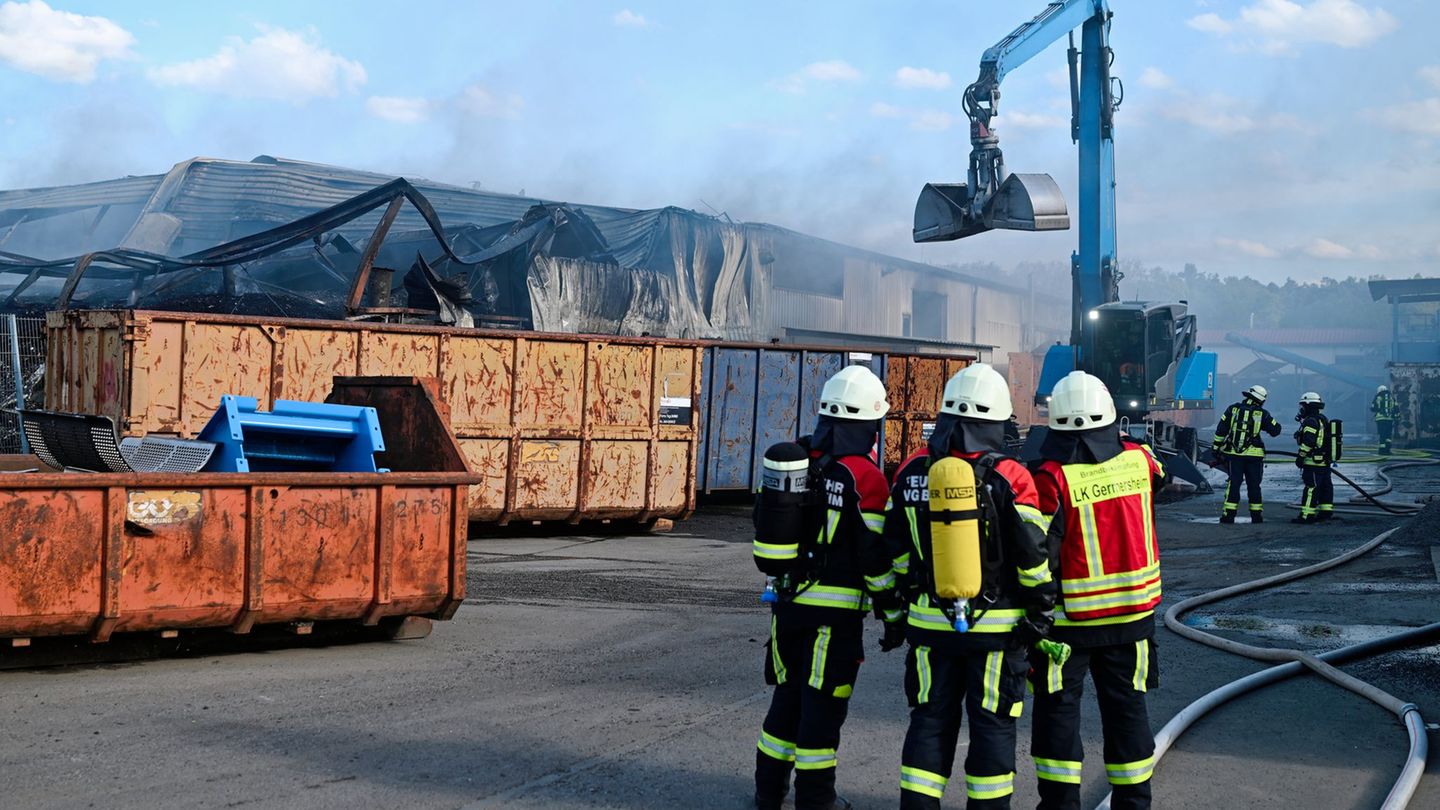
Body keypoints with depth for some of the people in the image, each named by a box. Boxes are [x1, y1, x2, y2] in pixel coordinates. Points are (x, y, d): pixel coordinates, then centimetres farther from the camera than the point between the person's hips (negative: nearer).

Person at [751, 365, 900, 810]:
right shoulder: (864, 477, -14)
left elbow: (766, 532, 13)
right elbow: (874, 555, -14)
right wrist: (894, 611, -4)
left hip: (787, 600, 6)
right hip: (835, 608, -6)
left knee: (788, 693, 18)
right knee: (823, 702, 3)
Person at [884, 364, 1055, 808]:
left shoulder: (913, 472, -1)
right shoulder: (1010, 479, -13)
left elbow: (897, 550, 8)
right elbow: (1032, 556, -10)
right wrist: (1040, 611, 1)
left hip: (930, 622, 3)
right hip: (997, 626, -3)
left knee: (930, 719, 12)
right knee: (992, 723, 8)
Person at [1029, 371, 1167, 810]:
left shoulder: (1052, 478, -18)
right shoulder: (1140, 460, -5)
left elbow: (1039, 554, -16)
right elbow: (1158, 480, 21)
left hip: (1070, 617, -4)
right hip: (1133, 611, 4)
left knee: (1057, 708, 9)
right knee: (1127, 707, 14)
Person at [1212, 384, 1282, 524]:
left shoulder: (1233, 409, 2)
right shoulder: (1262, 414, -2)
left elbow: (1220, 430, 3)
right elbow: (1275, 430, 5)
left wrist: (1216, 448, 9)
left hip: (1233, 454, 1)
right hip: (1254, 455, -1)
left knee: (1234, 483, 3)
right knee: (1254, 485, 9)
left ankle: (1229, 514, -2)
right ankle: (1256, 515, 13)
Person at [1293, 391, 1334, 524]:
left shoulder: (1310, 421, -16)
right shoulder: (1323, 420, 17)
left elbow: (1308, 442, -21)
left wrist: (1301, 456, -18)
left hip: (1313, 462, -10)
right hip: (1325, 461, 10)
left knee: (1311, 488, -10)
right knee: (1325, 486, 15)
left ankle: (1307, 516, -11)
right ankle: (1326, 512, 21)